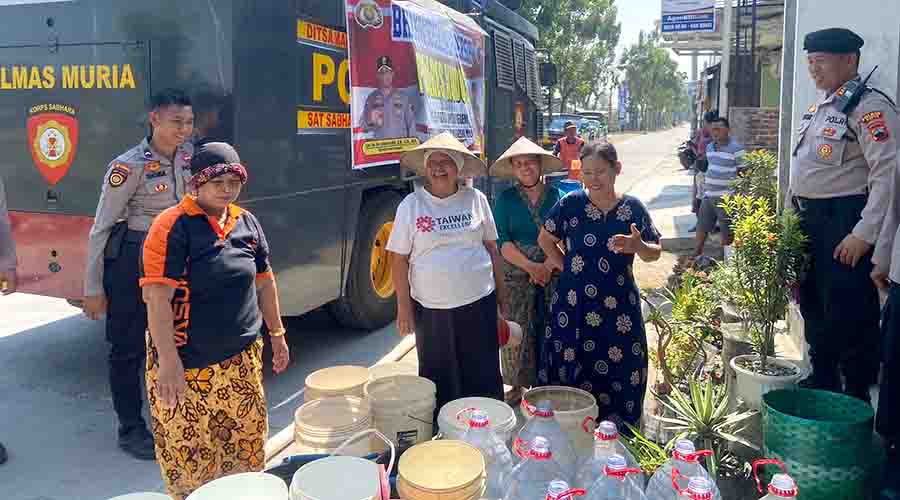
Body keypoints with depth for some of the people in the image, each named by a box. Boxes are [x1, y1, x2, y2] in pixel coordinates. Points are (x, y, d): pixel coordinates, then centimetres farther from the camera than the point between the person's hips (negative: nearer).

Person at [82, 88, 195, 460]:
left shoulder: (189, 155, 1)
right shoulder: (129, 166, -15)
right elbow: (101, 228, -10)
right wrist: (93, 289, -8)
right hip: (130, 261, -5)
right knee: (128, 347, 6)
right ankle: (130, 429, 20)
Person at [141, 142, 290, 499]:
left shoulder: (247, 222, 6)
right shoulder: (173, 226, -14)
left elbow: (264, 283, 15)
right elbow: (157, 298, -19)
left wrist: (277, 334, 17)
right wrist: (168, 362, -23)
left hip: (243, 359, 6)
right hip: (189, 364, -6)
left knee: (248, 442, 17)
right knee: (189, 457, 7)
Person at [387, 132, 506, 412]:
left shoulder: (476, 199, 1)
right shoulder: (411, 204, -4)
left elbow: (492, 247, 9)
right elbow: (399, 258, -2)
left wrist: (501, 293, 8)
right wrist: (403, 307, -4)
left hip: (478, 302, 1)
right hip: (431, 307, -1)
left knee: (483, 373, 10)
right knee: (439, 376, 11)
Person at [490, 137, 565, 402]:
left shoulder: (556, 195, 4)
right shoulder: (506, 199, 2)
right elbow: (502, 241, -5)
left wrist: (548, 266, -13)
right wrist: (530, 266, -15)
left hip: (552, 271, 1)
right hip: (516, 272, 0)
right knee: (517, 329, 2)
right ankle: (518, 384, 18)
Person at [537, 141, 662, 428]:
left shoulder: (633, 208, -1)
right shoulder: (571, 204, -3)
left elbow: (654, 254, 4)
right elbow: (545, 239, 11)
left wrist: (638, 246, -17)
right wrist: (563, 265, 0)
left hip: (618, 306, 1)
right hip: (574, 303, 0)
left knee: (618, 370, 4)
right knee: (570, 368, 6)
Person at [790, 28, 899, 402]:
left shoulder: (868, 107, -13)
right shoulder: (819, 108, 15)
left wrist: (864, 234, -23)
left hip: (843, 222, -9)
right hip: (809, 221, 9)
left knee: (848, 314, -3)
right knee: (813, 304, 18)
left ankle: (856, 402, 12)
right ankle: (821, 382, 35)